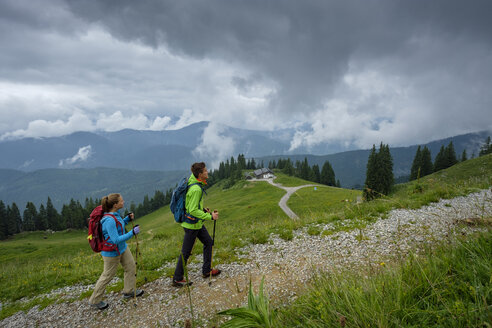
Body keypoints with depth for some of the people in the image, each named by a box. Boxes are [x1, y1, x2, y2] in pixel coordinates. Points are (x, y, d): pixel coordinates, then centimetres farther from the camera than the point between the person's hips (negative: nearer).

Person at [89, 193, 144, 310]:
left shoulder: (116, 213, -5)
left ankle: (128, 291, 36)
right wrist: (132, 233, -34)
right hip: (112, 252, -9)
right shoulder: (109, 220, -33)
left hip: (122, 248, 9)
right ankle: (95, 300, 31)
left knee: (131, 267, 16)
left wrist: (128, 218, -2)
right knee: (107, 276, 10)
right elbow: (116, 240, -32)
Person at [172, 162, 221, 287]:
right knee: (185, 252, 3)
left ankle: (206, 270, 32)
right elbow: (193, 211, -29)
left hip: (197, 223, 10)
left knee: (208, 242, 19)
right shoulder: (196, 189, -28)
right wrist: (210, 217, -25)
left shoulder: (193, 182, 3)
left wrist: (203, 209, 12)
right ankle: (177, 279, 19)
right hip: (191, 225, -10)